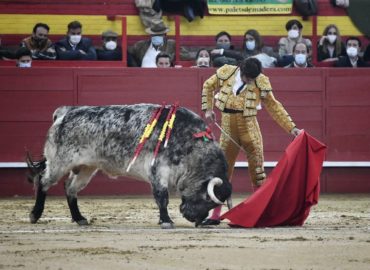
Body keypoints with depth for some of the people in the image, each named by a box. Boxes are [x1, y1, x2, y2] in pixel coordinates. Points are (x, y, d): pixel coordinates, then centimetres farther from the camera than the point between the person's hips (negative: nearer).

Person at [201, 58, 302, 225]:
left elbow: (274, 107, 2)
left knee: (257, 172, -3)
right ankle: (216, 215, 12)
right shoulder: (225, 74, -5)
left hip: (250, 129, -1)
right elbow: (208, 86, 13)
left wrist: (291, 128, -2)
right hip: (228, 131, 1)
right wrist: (208, 109, 4)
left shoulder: (261, 83, -7)